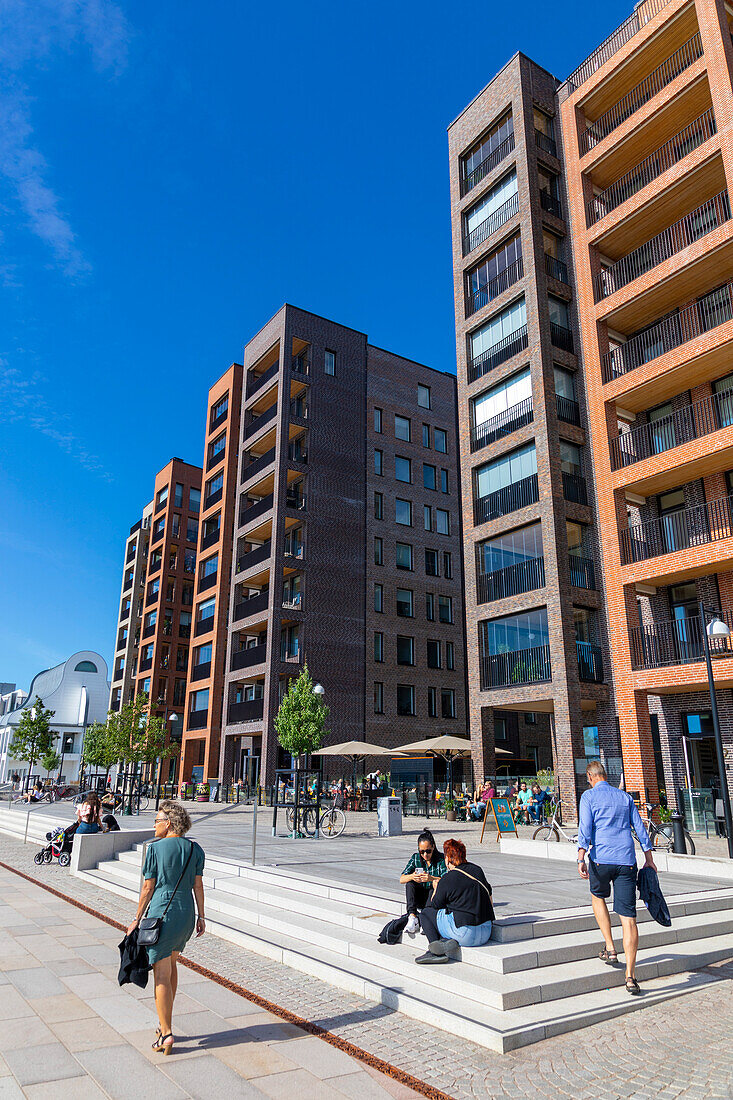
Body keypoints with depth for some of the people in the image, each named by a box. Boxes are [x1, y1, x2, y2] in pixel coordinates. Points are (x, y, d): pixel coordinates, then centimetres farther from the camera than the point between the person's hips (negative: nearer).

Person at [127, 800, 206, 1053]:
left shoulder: (155, 848, -10)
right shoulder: (195, 849, 3)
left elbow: (148, 887, -6)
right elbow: (198, 885, 5)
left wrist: (137, 918, 3)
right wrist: (201, 916, 13)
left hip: (162, 912, -5)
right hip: (186, 913, 5)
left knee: (162, 975, 2)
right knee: (171, 965, 21)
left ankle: (166, 1035, 4)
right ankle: (165, 1024, 31)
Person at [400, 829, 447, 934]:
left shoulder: (441, 859, -10)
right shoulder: (415, 857, -2)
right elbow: (401, 879, -9)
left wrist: (431, 878, -42)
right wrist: (412, 877, -32)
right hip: (418, 899, 3)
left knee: (436, 885, -32)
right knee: (410, 883, -23)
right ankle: (412, 917, -36)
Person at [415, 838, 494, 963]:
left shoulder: (447, 880, -11)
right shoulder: (477, 870, 7)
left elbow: (436, 905, 2)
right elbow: (489, 893, 23)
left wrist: (436, 888, 22)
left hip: (465, 934, -7)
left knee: (427, 912, 12)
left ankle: (437, 953, -1)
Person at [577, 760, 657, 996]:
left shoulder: (589, 796, 1)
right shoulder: (625, 797, 14)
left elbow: (585, 829, -10)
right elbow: (640, 828, 15)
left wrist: (581, 859, -15)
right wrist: (649, 859, 21)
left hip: (601, 859, -2)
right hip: (627, 860, 3)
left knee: (598, 897, 26)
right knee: (628, 917, 1)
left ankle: (610, 948, 21)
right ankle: (630, 976, -3)